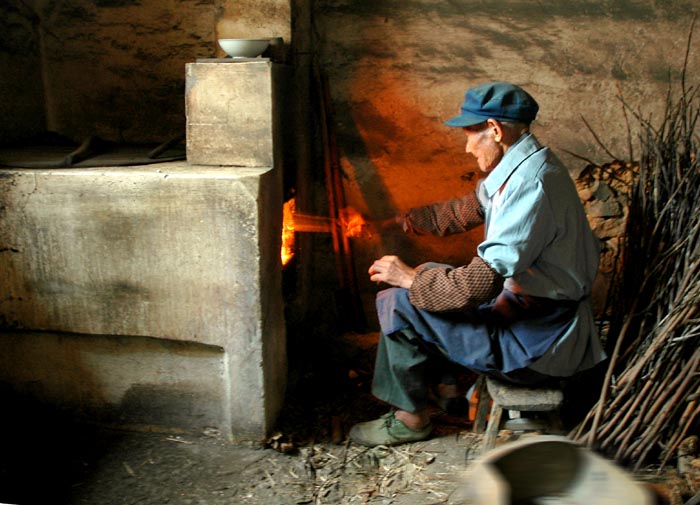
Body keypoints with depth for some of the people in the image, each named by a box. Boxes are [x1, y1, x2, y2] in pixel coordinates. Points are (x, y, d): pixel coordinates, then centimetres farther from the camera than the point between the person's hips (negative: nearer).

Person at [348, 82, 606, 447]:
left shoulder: (529, 184, -27)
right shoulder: (517, 167, 5)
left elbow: (482, 281, -31)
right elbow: (467, 210, 22)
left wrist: (410, 278, -18)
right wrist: (403, 221, 22)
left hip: (537, 342, -10)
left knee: (398, 303, -13)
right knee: (431, 275, 21)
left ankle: (410, 418, 5)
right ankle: (447, 380, 25)